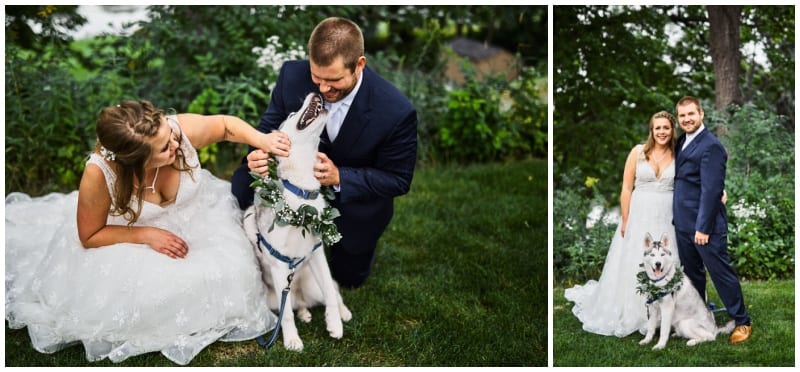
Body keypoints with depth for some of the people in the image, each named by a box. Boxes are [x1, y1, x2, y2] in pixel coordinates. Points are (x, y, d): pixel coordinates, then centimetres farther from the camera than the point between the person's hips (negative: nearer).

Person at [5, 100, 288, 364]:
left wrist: (262, 140, -26)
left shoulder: (182, 129, -32)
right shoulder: (100, 175, -34)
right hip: (133, 236, -2)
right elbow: (89, 236, -16)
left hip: (195, 220, 3)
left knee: (226, 275, -18)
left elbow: (225, 124, -8)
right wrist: (147, 235, -28)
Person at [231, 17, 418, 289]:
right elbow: (269, 128, -13)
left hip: (355, 198, -2)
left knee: (349, 277, 15)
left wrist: (339, 177, -39)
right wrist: (259, 154, -38)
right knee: (242, 184, -22)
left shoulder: (397, 112, -35)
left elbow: (398, 180, -23)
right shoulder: (293, 75, -27)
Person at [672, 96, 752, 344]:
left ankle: (742, 322, 14)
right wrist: (676, 218, 11)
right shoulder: (681, 143, 13)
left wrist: (703, 227, -20)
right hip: (683, 224, 8)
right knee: (692, 274, 16)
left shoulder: (711, 146, -14)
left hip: (705, 224, -8)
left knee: (721, 272, 1)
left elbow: (712, 190, -18)